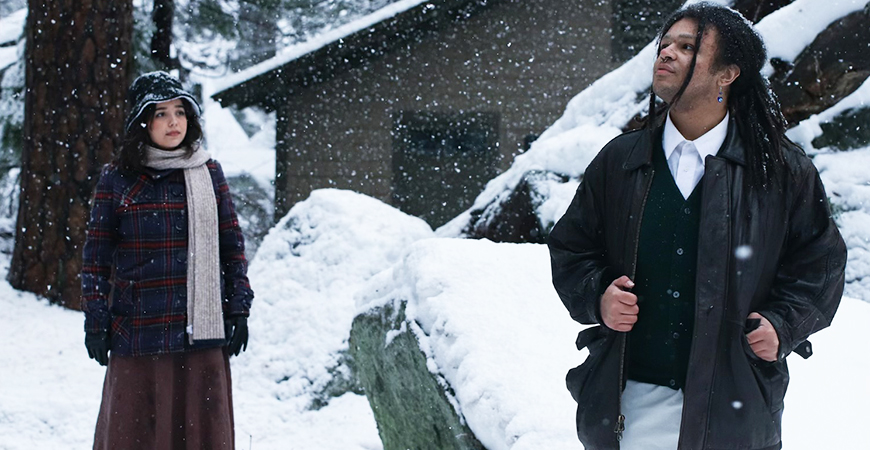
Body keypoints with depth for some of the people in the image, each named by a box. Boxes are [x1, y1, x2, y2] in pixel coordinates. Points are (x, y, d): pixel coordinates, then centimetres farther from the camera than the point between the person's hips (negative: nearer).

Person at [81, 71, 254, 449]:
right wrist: (95, 320, -1)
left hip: (201, 331, 1)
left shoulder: (209, 174, 8)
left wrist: (239, 310, 5)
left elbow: (232, 245, 10)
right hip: (138, 329, -1)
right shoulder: (116, 179, 2)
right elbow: (97, 253, 3)